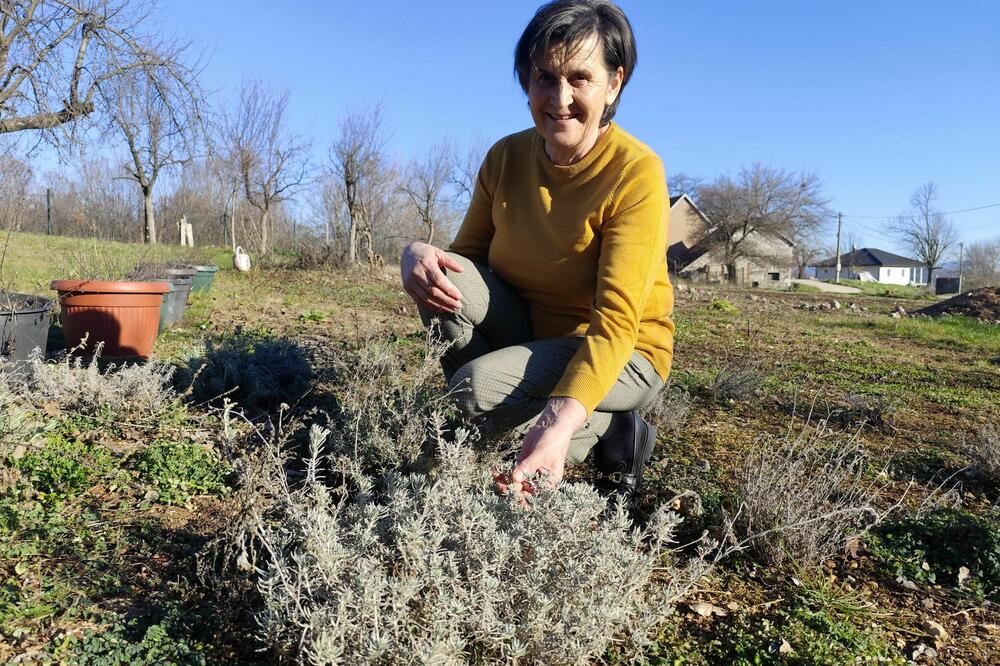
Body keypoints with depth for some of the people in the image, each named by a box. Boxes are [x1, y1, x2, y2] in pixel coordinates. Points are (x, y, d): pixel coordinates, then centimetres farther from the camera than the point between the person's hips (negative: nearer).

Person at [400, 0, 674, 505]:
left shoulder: (635, 173, -21)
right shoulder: (506, 158, -5)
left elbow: (616, 321, -29)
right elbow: (467, 255, 2)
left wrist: (561, 424, -44)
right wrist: (417, 253, -23)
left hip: (621, 356, -4)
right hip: (530, 333, 5)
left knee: (475, 386, -28)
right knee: (446, 278, -20)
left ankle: (615, 433, -3)